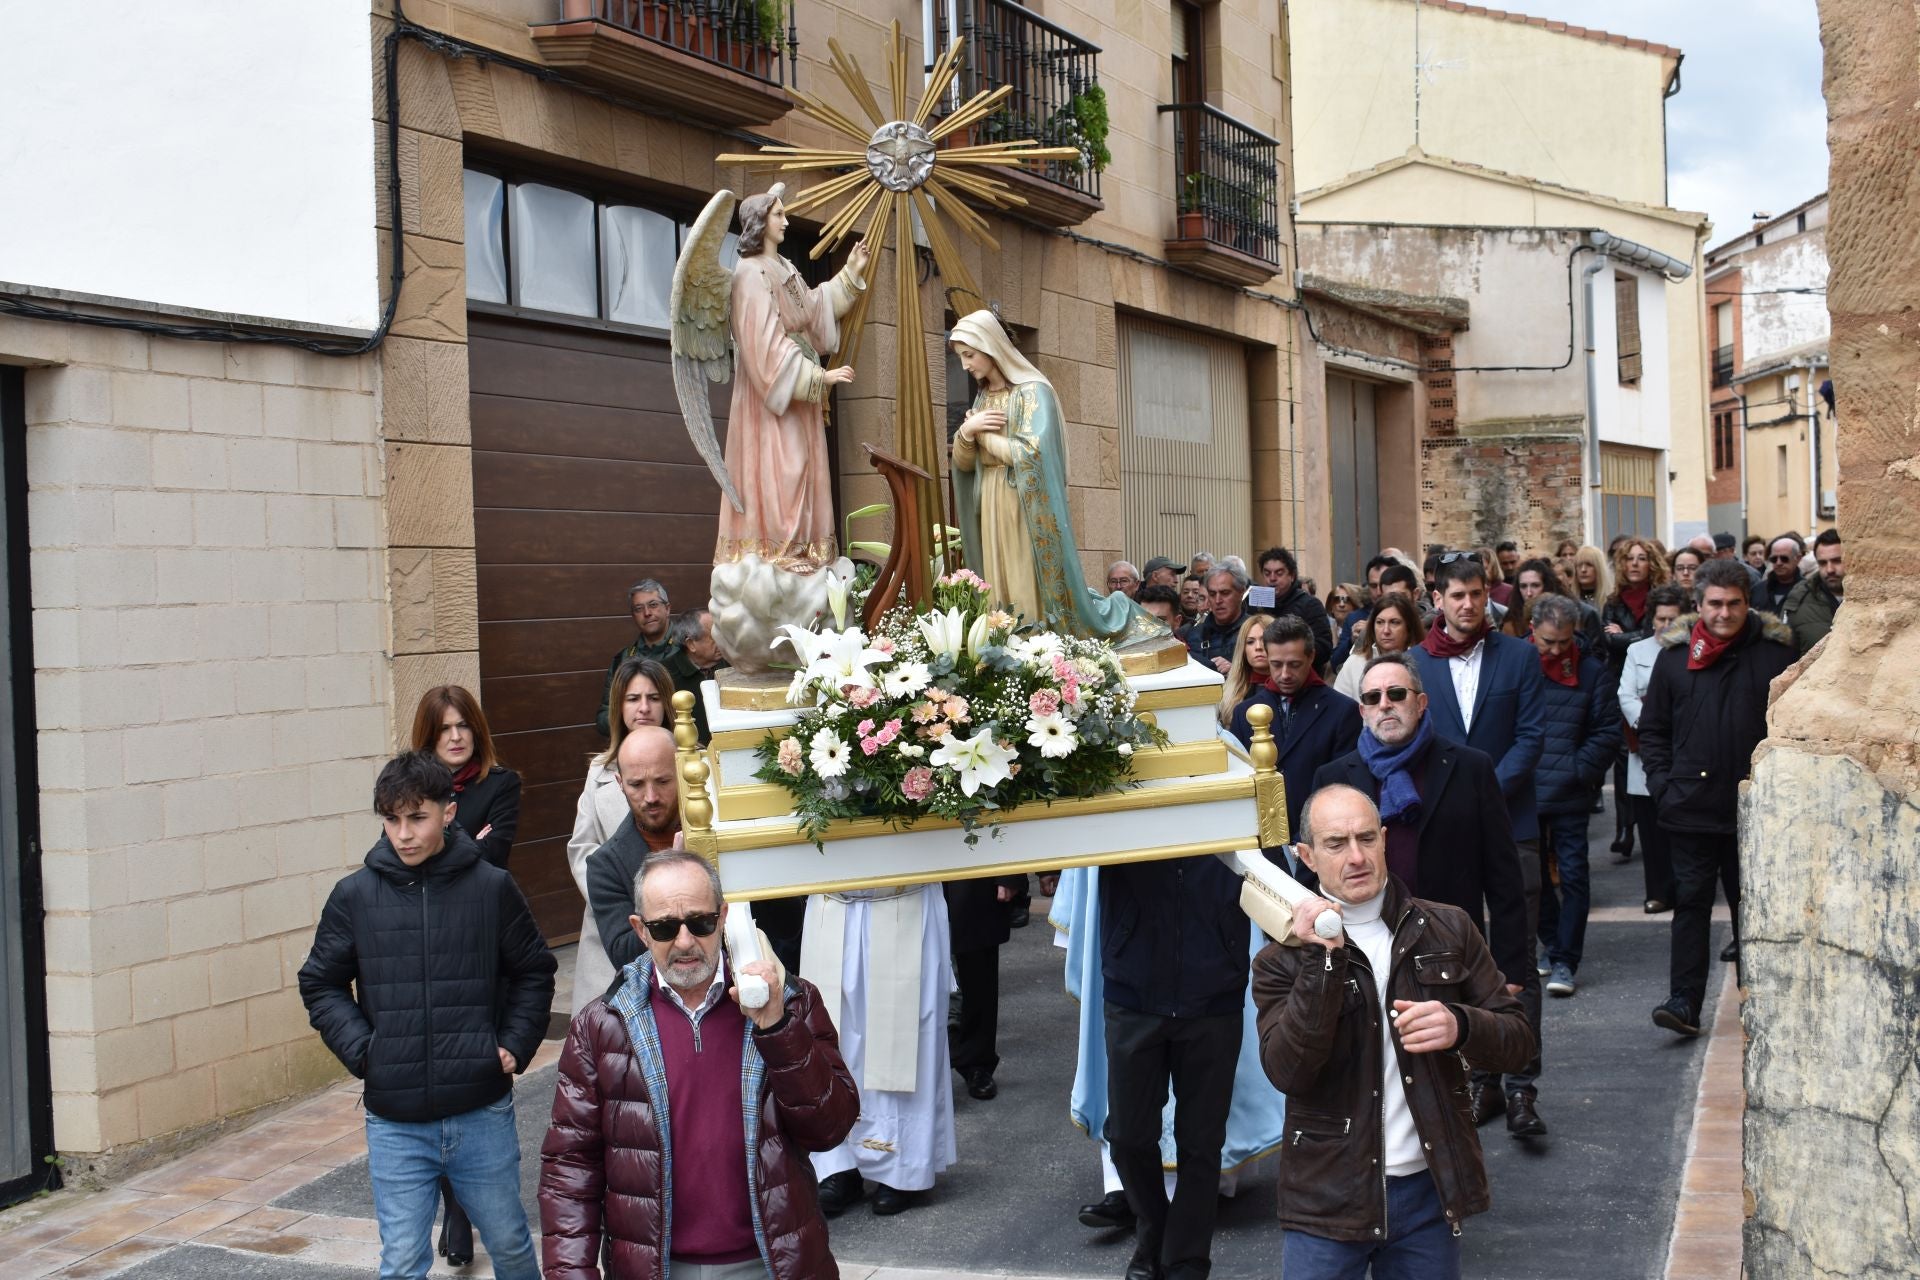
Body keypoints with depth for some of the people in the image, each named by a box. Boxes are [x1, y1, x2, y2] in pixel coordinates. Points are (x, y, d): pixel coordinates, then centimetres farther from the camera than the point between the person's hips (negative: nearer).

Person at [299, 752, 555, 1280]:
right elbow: (321, 985, 7)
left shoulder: (492, 887, -4)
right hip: (395, 1123, 0)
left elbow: (534, 972, 8)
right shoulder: (355, 895, -3)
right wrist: (361, 1050, -6)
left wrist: (515, 1046, -3)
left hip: (483, 1114, 0)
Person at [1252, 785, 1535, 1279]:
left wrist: (1459, 1026, -19)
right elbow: (1286, 1072, -17)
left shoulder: (1448, 930, 2)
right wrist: (1321, 961, -26)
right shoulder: (1283, 958, -5)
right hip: (1328, 1198, -2)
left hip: (1429, 1188, 2)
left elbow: (1518, 1039, 2)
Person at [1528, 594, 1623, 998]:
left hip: (1570, 796, -1)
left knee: (1573, 876, -3)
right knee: (1533, 874, 12)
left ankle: (1565, 962, 2)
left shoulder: (1591, 671, -1)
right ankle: (1554, 946, 30)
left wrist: (1578, 770, -8)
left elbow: (1608, 732, 1)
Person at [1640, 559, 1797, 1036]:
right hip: (1692, 806, 0)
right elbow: (1652, 727, 10)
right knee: (1690, 902, 0)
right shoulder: (1674, 654, 4)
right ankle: (1684, 1001, 0)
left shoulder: (1775, 651, 0)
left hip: (1756, 805, 0)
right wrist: (1662, 783, 0)